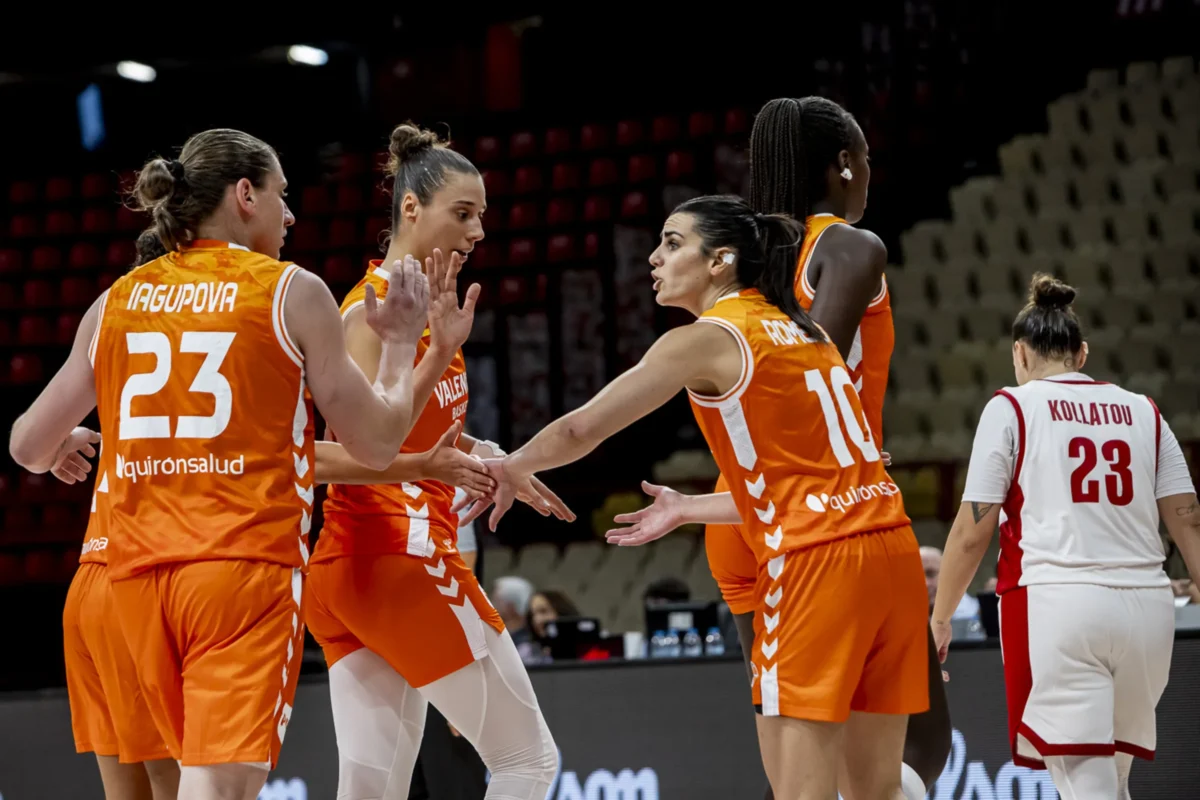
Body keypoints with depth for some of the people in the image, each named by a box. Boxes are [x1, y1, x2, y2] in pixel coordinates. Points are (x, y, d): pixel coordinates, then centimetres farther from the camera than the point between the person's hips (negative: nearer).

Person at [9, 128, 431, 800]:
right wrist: (401, 343, 19)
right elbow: (378, 443, 3)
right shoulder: (293, 293, -1)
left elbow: (29, 448, 17)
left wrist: (63, 451, 40)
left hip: (140, 572, 5)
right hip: (247, 564, -5)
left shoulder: (117, 302, 11)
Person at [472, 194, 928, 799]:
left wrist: (510, 468, 20)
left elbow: (581, 431, 1)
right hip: (892, 548, 8)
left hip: (816, 565, -8)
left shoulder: (706, 340, -3)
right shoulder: (803, 332, 18)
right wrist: (685, 510, 30)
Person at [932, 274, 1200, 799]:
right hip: (1146, 607, 4)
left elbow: (972, 532, 0)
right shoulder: (1142, 412, 15)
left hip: (1058, 603, -4)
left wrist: (939, 617, 11)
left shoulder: (1012, 407, 3)